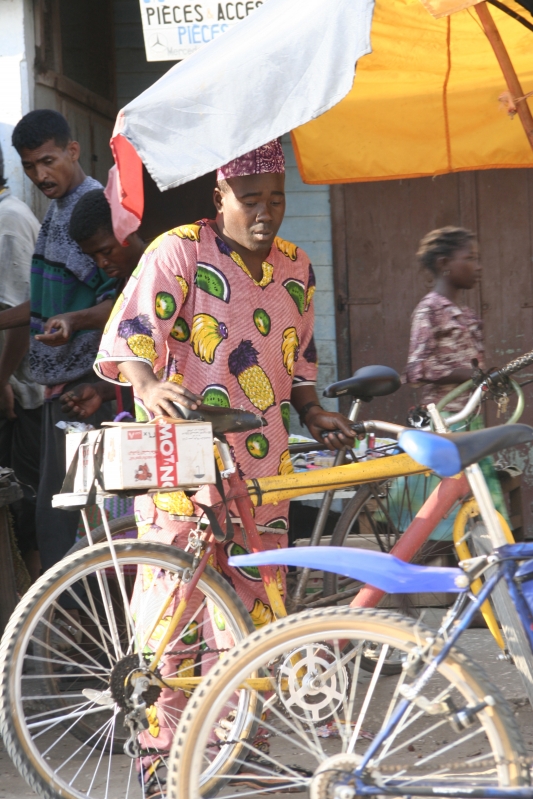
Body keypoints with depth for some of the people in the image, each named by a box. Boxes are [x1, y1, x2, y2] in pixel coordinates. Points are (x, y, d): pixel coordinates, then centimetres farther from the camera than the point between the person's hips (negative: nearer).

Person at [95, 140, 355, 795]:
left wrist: (314, 416, 9)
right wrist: (147, 386, -33)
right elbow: (130, 332, -15)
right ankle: (162, 744, 1)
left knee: (254, 596, 7)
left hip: (262, 465, 6)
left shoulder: (296, 267, 15)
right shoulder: (178, 251, -5)